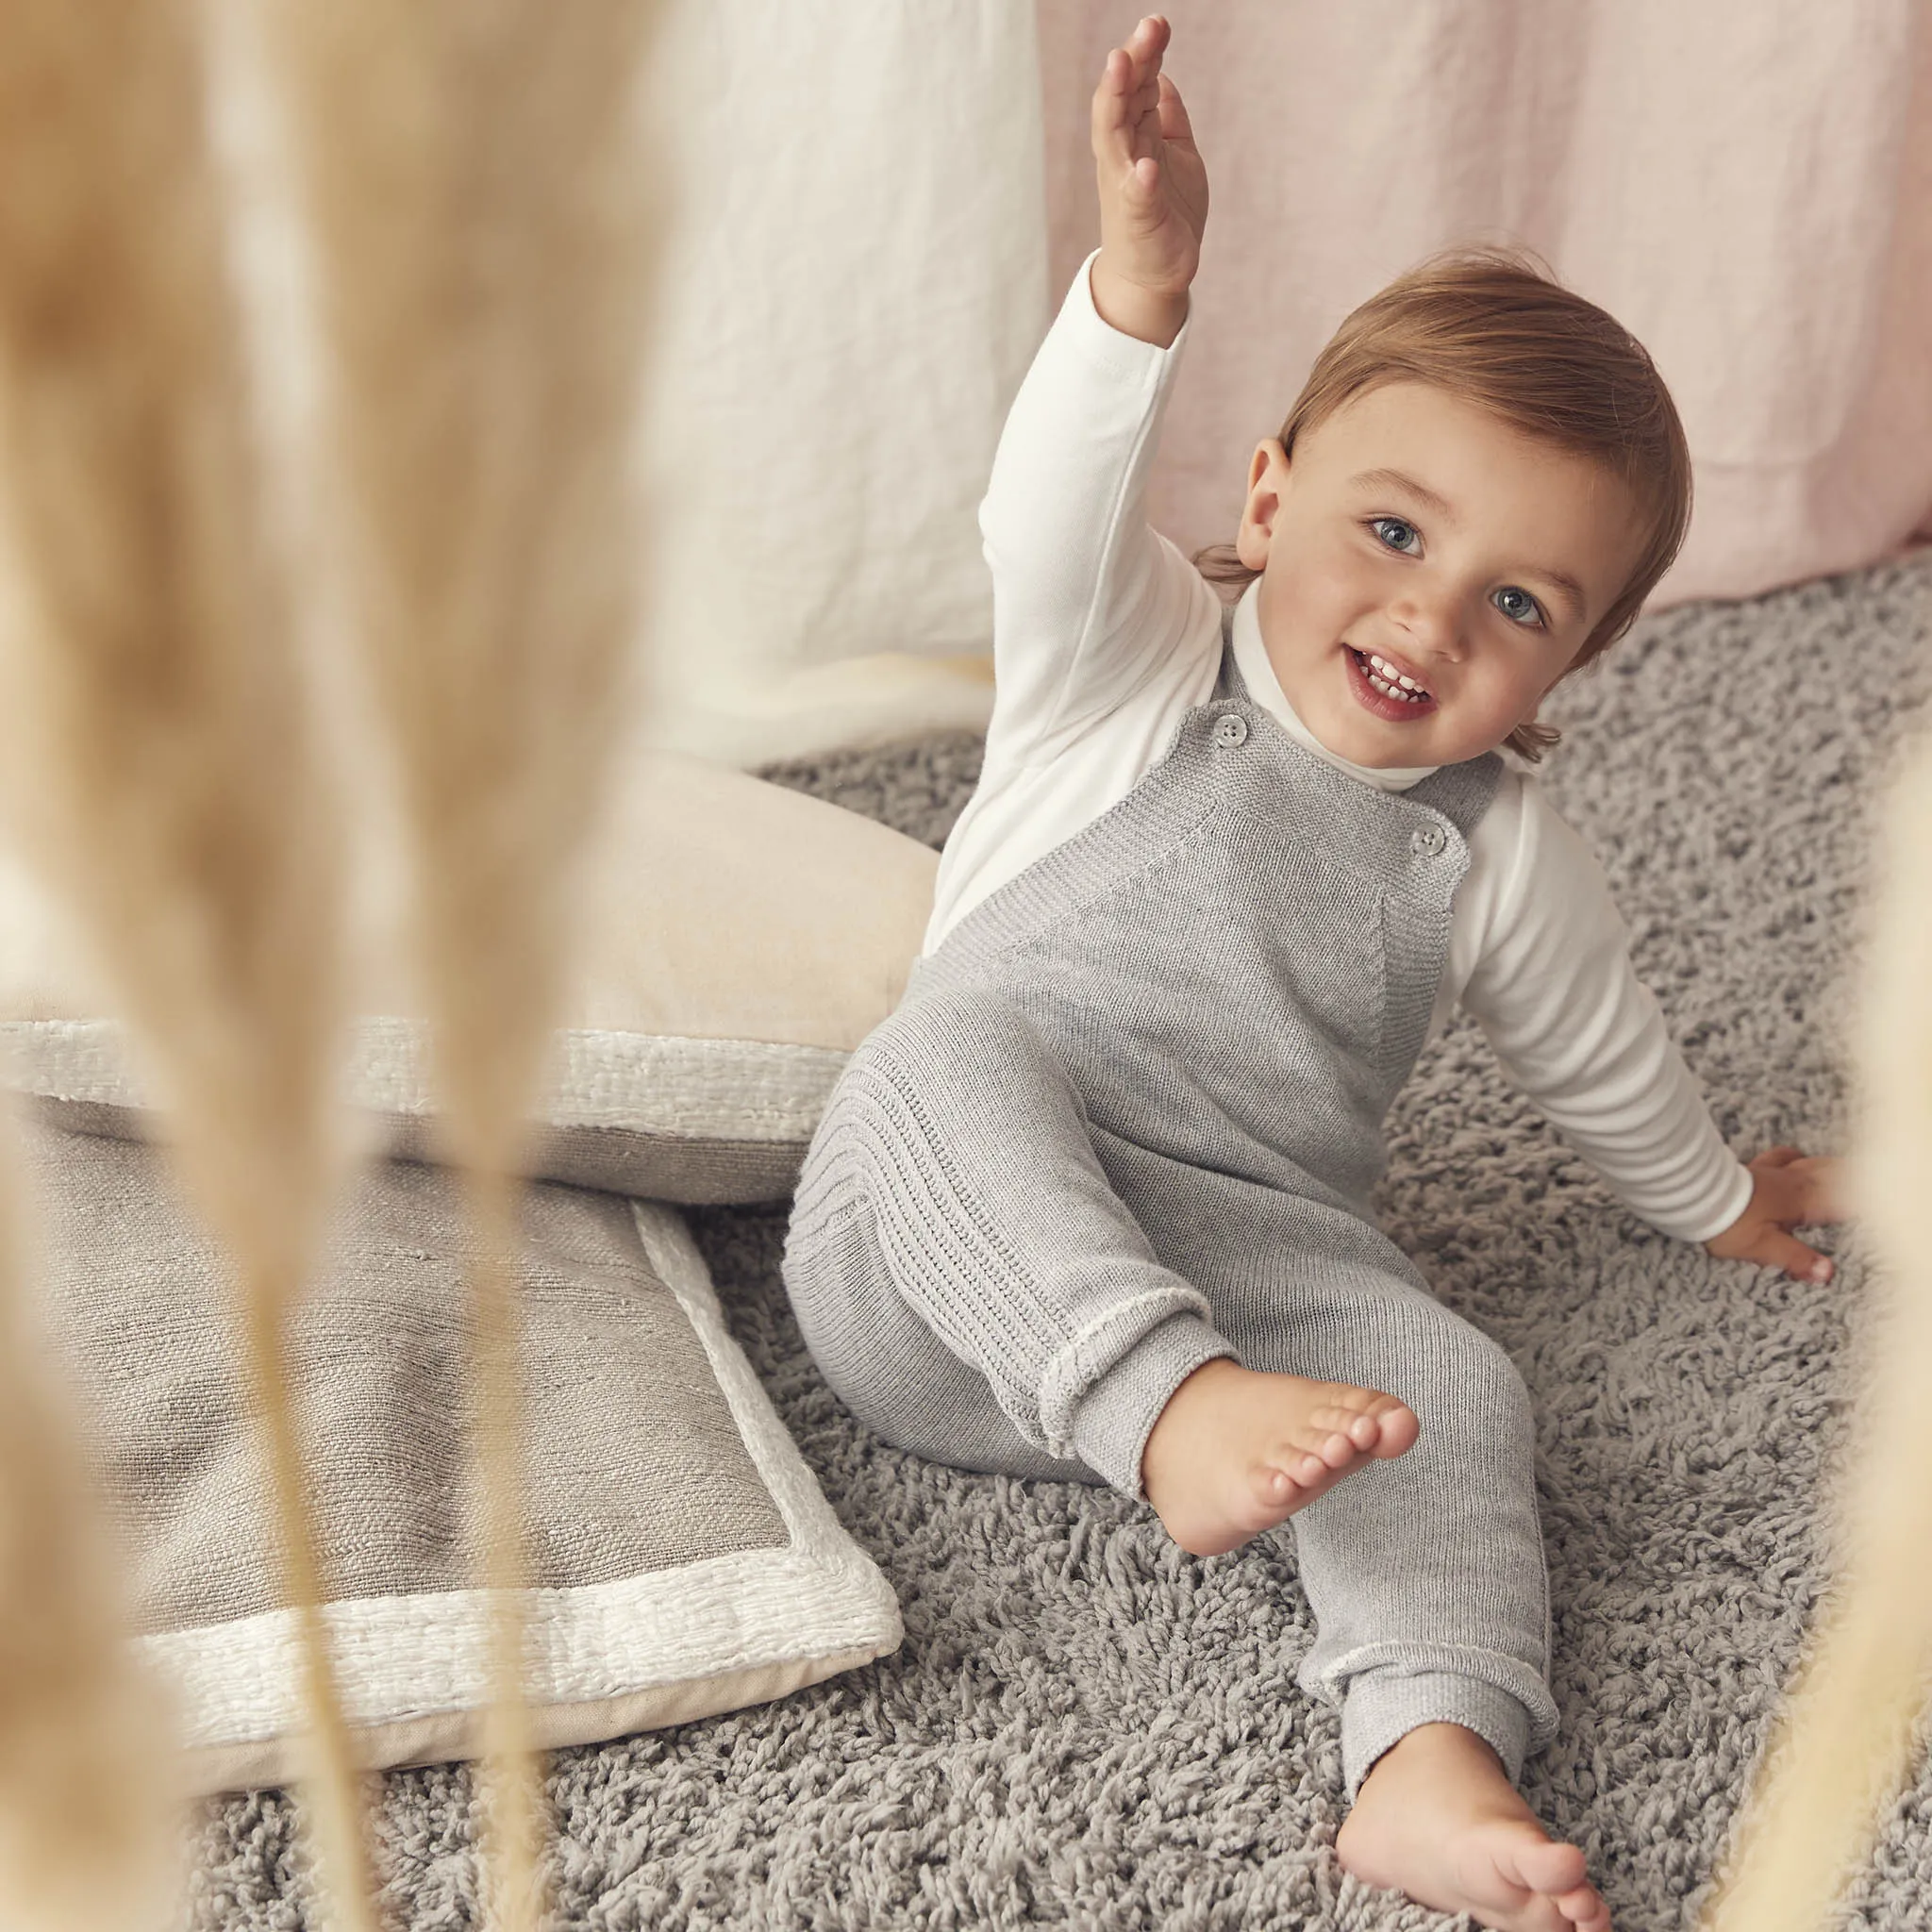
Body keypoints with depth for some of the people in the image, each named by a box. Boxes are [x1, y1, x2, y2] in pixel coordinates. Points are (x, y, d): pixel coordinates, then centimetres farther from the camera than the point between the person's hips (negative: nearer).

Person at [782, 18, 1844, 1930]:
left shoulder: (1502, 859, 7)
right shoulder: (1137, 676, -2)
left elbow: (1600, 1056, 25)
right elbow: (1053, 521, -24)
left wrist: (1716, 1199, 38)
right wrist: (1138, 286, -41)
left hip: (1247, 1267, 2)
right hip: (939, 1261, -2)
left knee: (1452, 1389, -25)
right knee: (952, 1050, -34)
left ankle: (1432, 1766, -36)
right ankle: (1173, 1417, -48)